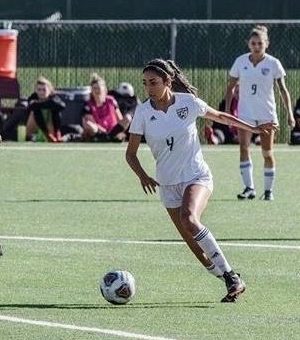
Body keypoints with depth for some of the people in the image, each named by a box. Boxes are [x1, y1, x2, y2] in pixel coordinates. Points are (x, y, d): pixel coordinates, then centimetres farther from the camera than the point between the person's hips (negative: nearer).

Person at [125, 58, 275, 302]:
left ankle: (231, 276, -26)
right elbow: (131, 153, 0)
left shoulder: (188, 102, -7)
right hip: (168, 185, 3)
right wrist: (143, 176, -19)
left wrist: (254, 128, 15)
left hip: (197, 177, -3)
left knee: (189, 219, -32)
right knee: (195, 246, -1)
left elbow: (220, 116, 11)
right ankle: (232, 283, 17)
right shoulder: (143, 112, -5)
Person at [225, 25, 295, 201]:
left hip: (267, 114, -1)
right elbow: (231, 87, 8)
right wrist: (227, 111, 2)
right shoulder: (240, 61, 0)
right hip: (245, 113, 1)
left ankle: (269, 190, 14)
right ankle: (249, 188, -15)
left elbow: (283, 89, -1)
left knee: (267, 153, 3)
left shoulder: (273, 63, -5)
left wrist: (290, 113, -7)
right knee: (244, 148, -15)